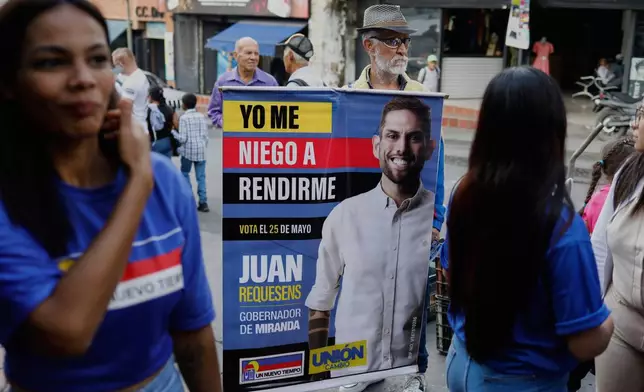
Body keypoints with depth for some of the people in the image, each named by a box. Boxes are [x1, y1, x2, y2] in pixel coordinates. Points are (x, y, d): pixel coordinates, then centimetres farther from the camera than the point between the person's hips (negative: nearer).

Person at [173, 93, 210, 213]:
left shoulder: (184, 118, -8)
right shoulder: (202, 116, 6)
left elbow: (182, 138, -12)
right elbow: (206, 136, 6)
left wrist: (173, 131, 2)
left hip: (188, 151, -4)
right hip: (201, 151, 4)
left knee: (185, 174, 13)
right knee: (201, 177, 6)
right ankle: (203, 202, 2)